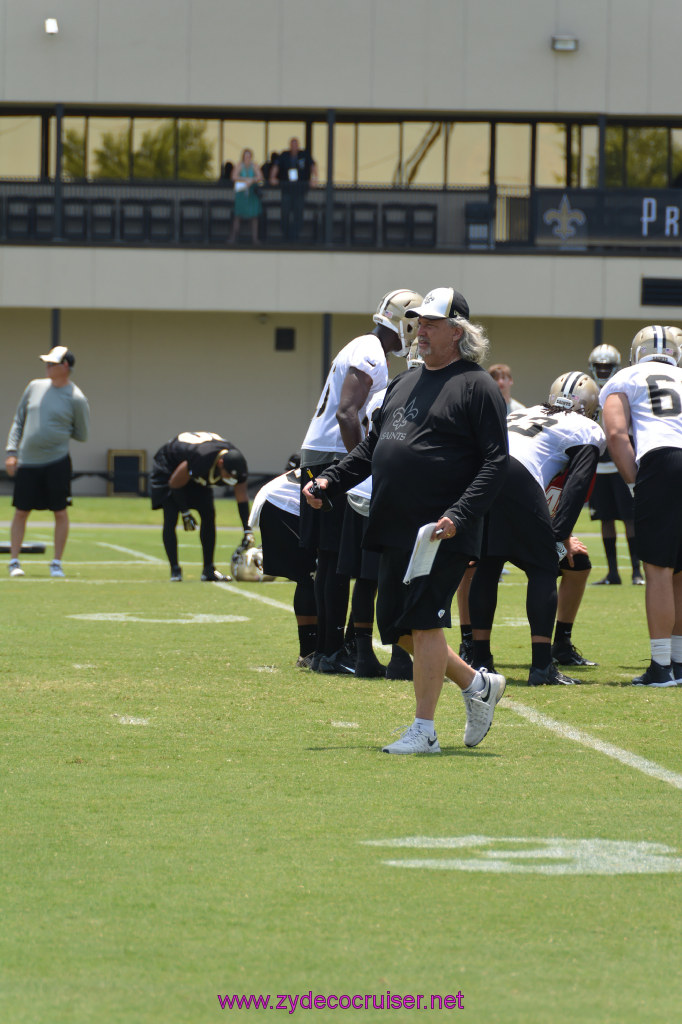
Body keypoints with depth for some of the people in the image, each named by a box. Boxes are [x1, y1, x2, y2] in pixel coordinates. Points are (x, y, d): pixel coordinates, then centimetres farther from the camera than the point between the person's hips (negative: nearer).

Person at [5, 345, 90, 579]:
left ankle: (57, 564, 10)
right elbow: (19, 420, 13)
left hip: (57, 462, -3)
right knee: (21, 512, 6)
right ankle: (14, 561, 15)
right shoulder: (35, 387, 8)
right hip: (27, 462, 3)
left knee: (60, 513, 0)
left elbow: (82, 435, 4)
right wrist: (12, 451, 5)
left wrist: (58, 430, -2)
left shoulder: (76, 399, -4)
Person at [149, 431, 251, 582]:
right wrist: (185, 512, -18)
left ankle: (208, 570, 3)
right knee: (170, 517, -16)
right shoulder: (201, 459, -44)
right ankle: (175, 570, -13)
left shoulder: (236, 464, -25)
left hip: (196, 478, 6)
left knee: (208, 515, -2)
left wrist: (248, 531, -18)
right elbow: (175, 484, -28)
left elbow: (242, 496, -14)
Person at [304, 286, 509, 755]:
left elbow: (496, 462, -12)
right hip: (396, 531, 8)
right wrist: (331, 481, 10)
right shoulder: (404, 383, 19)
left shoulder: (477, 387, -5)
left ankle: (424, 730, -3)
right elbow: (371, 447, 26)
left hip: (443, 535, -8)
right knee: (397, 627, 10)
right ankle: (477, 684, 27)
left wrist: (459, 515, -22)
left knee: (423, 622, -10)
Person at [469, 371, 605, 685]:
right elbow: (576, 485, 5)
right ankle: (542, 665, -2)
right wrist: (561, 535, 3)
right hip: (517, 479, -5)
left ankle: (480, 658, 20)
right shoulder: (586, 431, 20)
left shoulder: (524, 415, 38)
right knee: (544, 568, 6)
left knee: (487, 566, 19)